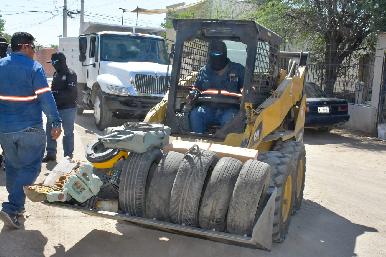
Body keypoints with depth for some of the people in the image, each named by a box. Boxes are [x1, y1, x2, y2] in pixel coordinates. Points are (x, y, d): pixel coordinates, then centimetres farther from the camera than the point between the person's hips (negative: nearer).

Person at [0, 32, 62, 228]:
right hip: (30, 128, -5)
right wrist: (56, 122, -11)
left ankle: (17, 205, 26)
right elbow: (46, 98, -15)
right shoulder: (33, 67, -9)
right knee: (30, 167, 3)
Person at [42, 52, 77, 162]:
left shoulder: (70, 74, -12)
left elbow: (71, 93, -20)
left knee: (68, 132, 0)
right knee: (50, 129, 11)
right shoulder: (56, 74, 15)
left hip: (68, 108, -8)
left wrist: (55, 94, -24)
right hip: (55, 107, 8)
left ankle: (68, 156, 9)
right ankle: (51, 153, 23)